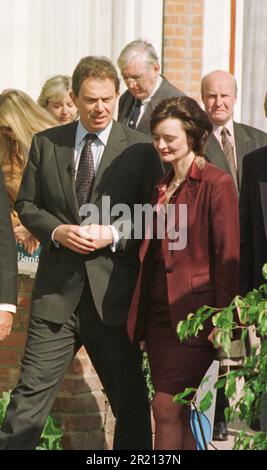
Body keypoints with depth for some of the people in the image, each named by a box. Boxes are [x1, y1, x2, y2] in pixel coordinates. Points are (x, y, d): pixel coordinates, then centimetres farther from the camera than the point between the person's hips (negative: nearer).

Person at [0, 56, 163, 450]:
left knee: (129, 397, 9)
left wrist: (114, 234, -17)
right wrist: (56, 230, -10)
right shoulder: (46, 144, 6)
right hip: (56, 291, 1)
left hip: (113, 292, -1)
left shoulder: (140, 149, -2)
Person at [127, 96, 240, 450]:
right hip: (158, 312, 8)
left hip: (193, 313, -8)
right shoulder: (163, 188, 14)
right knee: (178, 414, 9)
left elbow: (228, 256, -12)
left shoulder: (217, 184, -10)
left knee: (166, 408, -11)